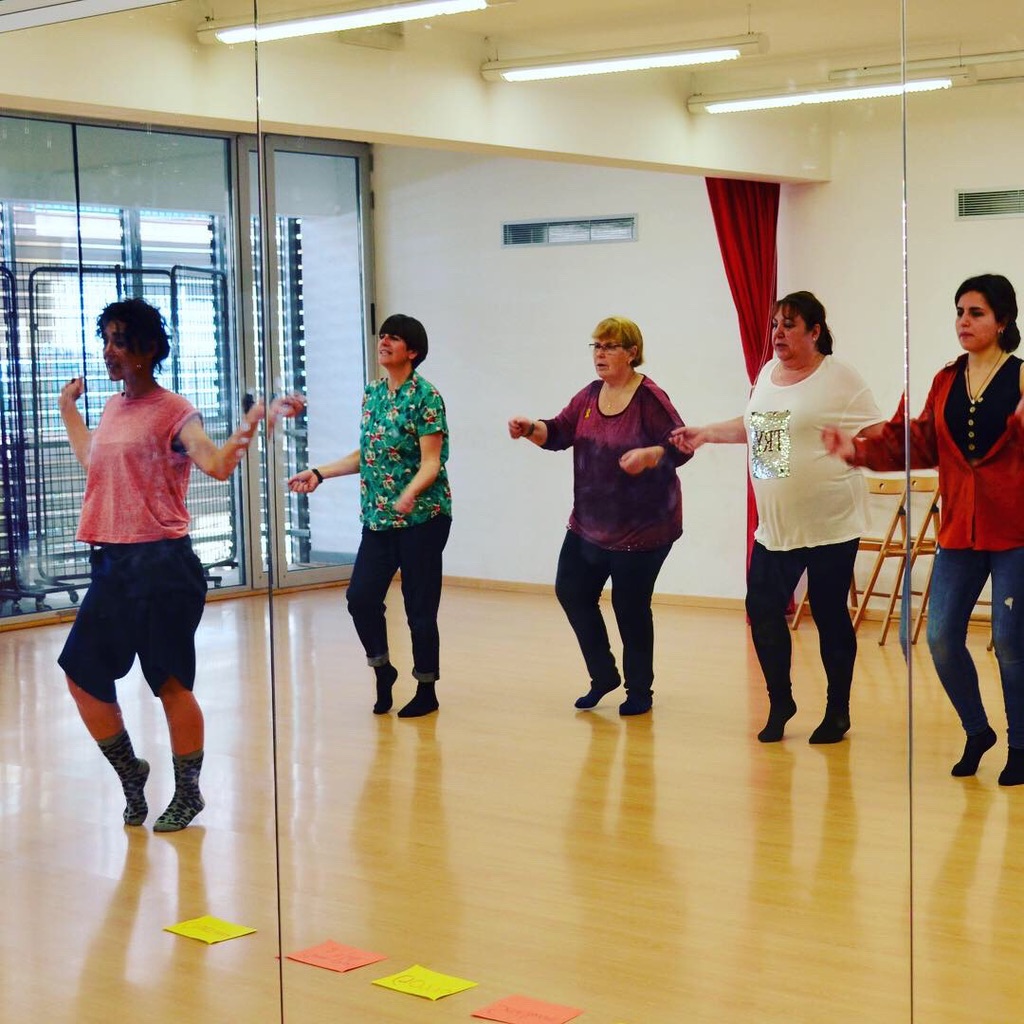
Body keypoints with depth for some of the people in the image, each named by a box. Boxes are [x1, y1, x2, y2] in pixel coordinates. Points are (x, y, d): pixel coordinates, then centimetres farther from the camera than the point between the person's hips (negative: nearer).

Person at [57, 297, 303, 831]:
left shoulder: (174, 411, -7)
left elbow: (218, 464, -22)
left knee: (170, 683, 0)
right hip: (111, 565, 8)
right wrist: (69, 408, 39)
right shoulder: (113, 408, 16)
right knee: (82, 675, 7)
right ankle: (130, 771, 28)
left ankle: (188, 792, 17)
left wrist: (253, 421, -35)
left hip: (161, 565, -7)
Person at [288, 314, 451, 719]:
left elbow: (431, 462, -16)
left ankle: (427, 691, 13)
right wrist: (319, 473, 13)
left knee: (419, 606, 0)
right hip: (378, 518, 7)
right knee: (361, 596, 1)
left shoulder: (425, 396, -11)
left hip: (421, 518, -6)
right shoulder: (372, 393, 11)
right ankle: (382, 669, 23)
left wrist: (410, 493, -34)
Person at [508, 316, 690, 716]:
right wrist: (530, 428, -18)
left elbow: (682, 446, -17)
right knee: (571, 591, 9)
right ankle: (604, 676, 26)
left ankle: (639, 691, 21)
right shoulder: (590, 396, 5)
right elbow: (558, 432, 2)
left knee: (630, 607, 1)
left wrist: (647, 454, -34)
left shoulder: (649, 398, -15)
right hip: (589, 524, 7)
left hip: (642, 528, -7)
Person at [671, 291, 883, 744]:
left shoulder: (838, 377, -9)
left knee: (830, 616, 4)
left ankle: (838, 711, 20)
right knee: (763, 612, 4)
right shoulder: (768, 373, 11)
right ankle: (780, 702, 23)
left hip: (829, 525, -6)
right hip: (775, 526, 6)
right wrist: (707, 433, 19)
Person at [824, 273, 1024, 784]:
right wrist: (858, 449, -6)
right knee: (941, 636, 1)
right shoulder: (944, 382, 10)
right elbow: (917, 446, 5)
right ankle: (976, 731, 25)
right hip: (959, 532, 5)